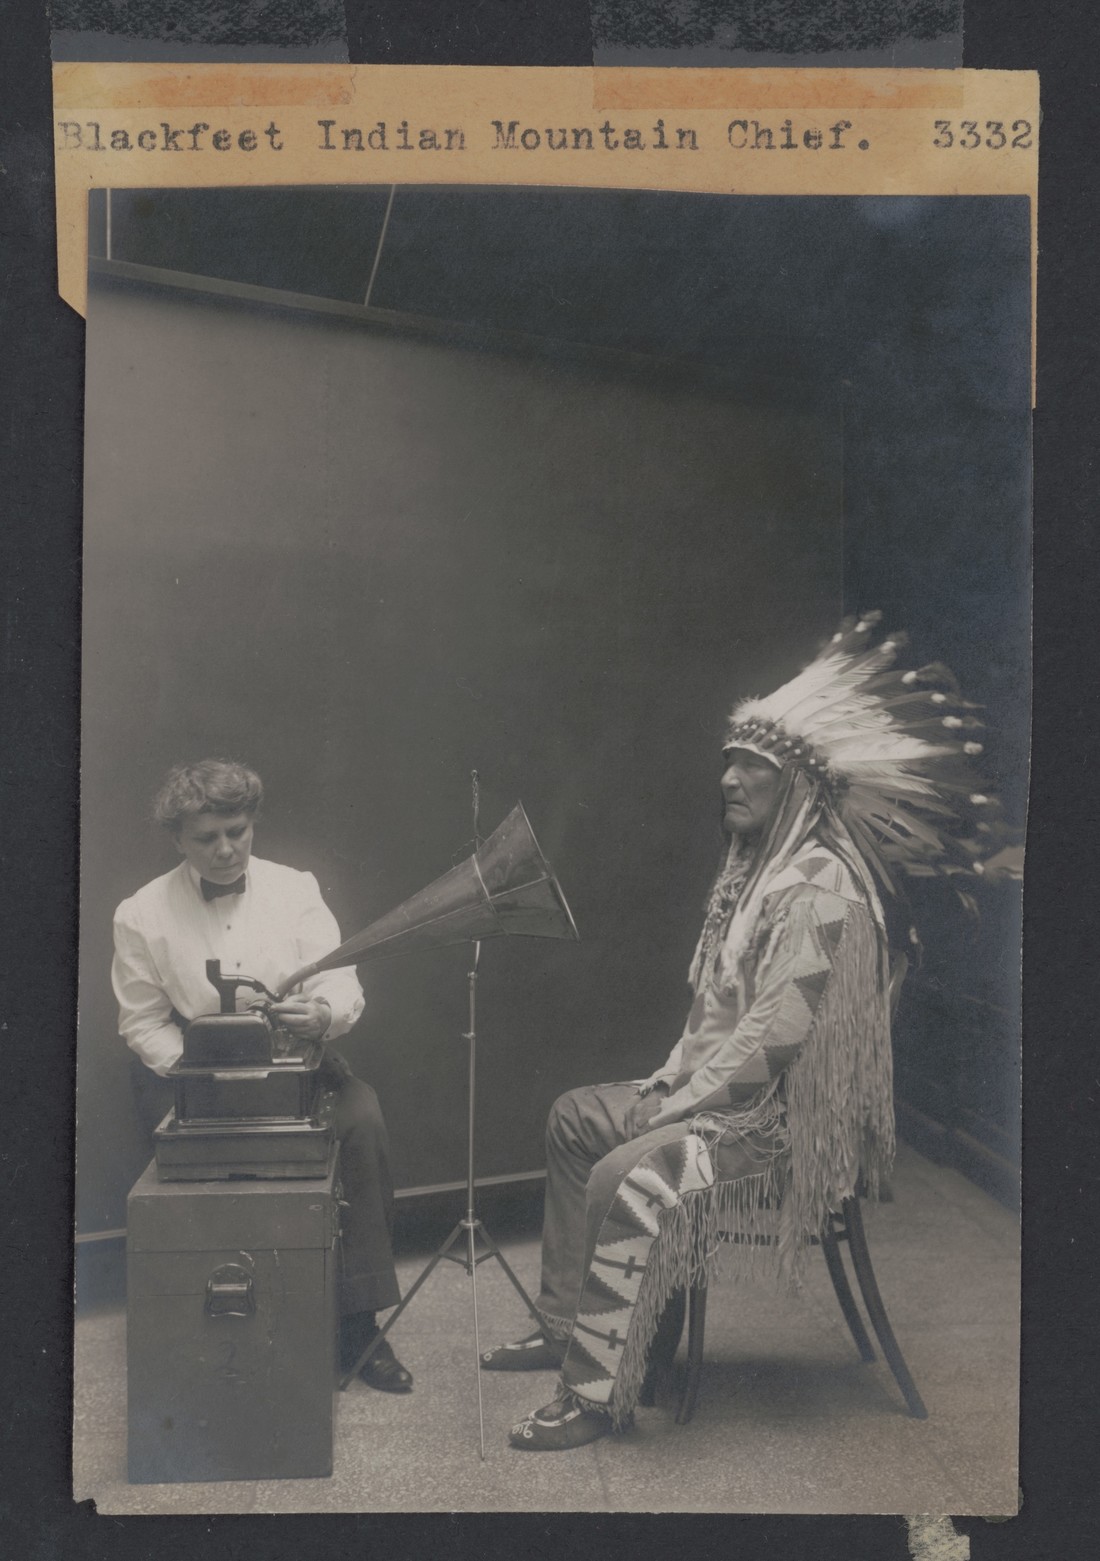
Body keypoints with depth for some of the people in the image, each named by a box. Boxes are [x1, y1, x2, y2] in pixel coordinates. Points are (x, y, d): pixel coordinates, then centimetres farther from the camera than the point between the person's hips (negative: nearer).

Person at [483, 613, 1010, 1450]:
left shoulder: (822, 891, -22)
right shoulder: (758, 866, 10)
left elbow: (776, 1032, -26)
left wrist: (678, 1107, -19)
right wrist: (670, 1076, 6)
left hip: (784, 1119, -11)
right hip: (723, 1091, 11)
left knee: (627, 1179, -27)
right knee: (575, 1116, 14)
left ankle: (597, 1394, -12)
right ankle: (565, 1326, 22)